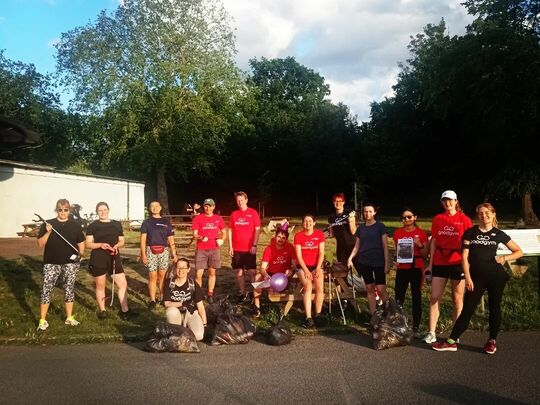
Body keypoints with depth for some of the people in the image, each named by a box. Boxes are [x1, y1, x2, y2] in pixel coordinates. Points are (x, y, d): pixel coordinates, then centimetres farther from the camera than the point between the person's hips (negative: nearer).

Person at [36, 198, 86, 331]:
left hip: (70, 263, 1)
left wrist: (80, 254, -5)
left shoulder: (75, 225, 6)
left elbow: (81, 243, 12)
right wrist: (48, 232, -16)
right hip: (51, 263, -1)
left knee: (69, 289, 9)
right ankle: (42, 320, 5)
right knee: (46, 290, -4)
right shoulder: (48, 224, 1)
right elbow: (40, 244, -1)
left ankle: (69, 318, 20)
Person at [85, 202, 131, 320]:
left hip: (114, 257, 2)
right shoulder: (93, 226, 0)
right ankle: (102, 310, 21)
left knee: (122, 283, -3)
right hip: (98, 258, -2)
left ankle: (124, 310, 8)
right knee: (100, 285, 8)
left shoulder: (117, 224, 9)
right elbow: (88, 244, -2)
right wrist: (100, 245, -19)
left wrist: (117, 245, -9)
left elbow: (122, 241, 13)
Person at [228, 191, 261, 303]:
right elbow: (230, 231, 9)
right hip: (236, 249, 3)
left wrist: (254, 245, -12)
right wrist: (230, 247, 3)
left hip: (249, 248, -3)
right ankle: (242, 293, 16)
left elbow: (257, 230, -5)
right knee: (239, 271, 8)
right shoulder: (234, 214, 7)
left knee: (252, 271, -1)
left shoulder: (253, 213, -2)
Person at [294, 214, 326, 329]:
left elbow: (321, 253, -1)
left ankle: (318, 315, -12)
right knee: (308, 287, -26)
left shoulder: (319, 234, 2)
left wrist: (318, 269, -12)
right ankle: (308, 318, -27)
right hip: (303, 266, -1)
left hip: (316, 266, 1)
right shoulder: (298, 236, -1)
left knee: (320, 287, -23)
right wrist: (306, 270, -14)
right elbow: (298, 255, -5)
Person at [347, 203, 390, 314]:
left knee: (381, 290, -9)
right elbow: (357, 246, 12)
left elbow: (385, 246, -5)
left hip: (378, 262, -4)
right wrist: (350, 258, -2)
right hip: (364, 263, 4)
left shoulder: (380, 226, -3)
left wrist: (387, 263, -10)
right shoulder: (361, 228, 8)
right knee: (369, 289, 8)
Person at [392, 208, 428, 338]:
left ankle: (416, 328, 9)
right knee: (398, 298, 2)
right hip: (402, 269, 2)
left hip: (417, 269, -2)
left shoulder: (421, 233, -1)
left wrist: (420, 245, -17)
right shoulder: (397, 233, 7)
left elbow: (425, 255, -1)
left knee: (416, 298, 3)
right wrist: (396, 260, 2)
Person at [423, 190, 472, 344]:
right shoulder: (437, 219, 8)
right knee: (434, 298, 0)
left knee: (457, 299, 6)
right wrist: (430, 264, 7)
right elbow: (433, 242, 10)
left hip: (457, 263, -3)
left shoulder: (464, 220, 0)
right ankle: (431, 333, 6)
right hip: (439, 263, 3)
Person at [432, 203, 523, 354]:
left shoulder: (498, 234, 3)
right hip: (476, 276, 0)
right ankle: (452, 341, 2)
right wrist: (468, 277, -7)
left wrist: (504, 258, -7)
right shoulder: (470, 232, 2)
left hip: (496, 276, 0)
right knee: (467, 309, -1)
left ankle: (492, 341, 22)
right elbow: (465, 256, -1)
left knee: (494, 308, 7)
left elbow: (519, 252, 10)